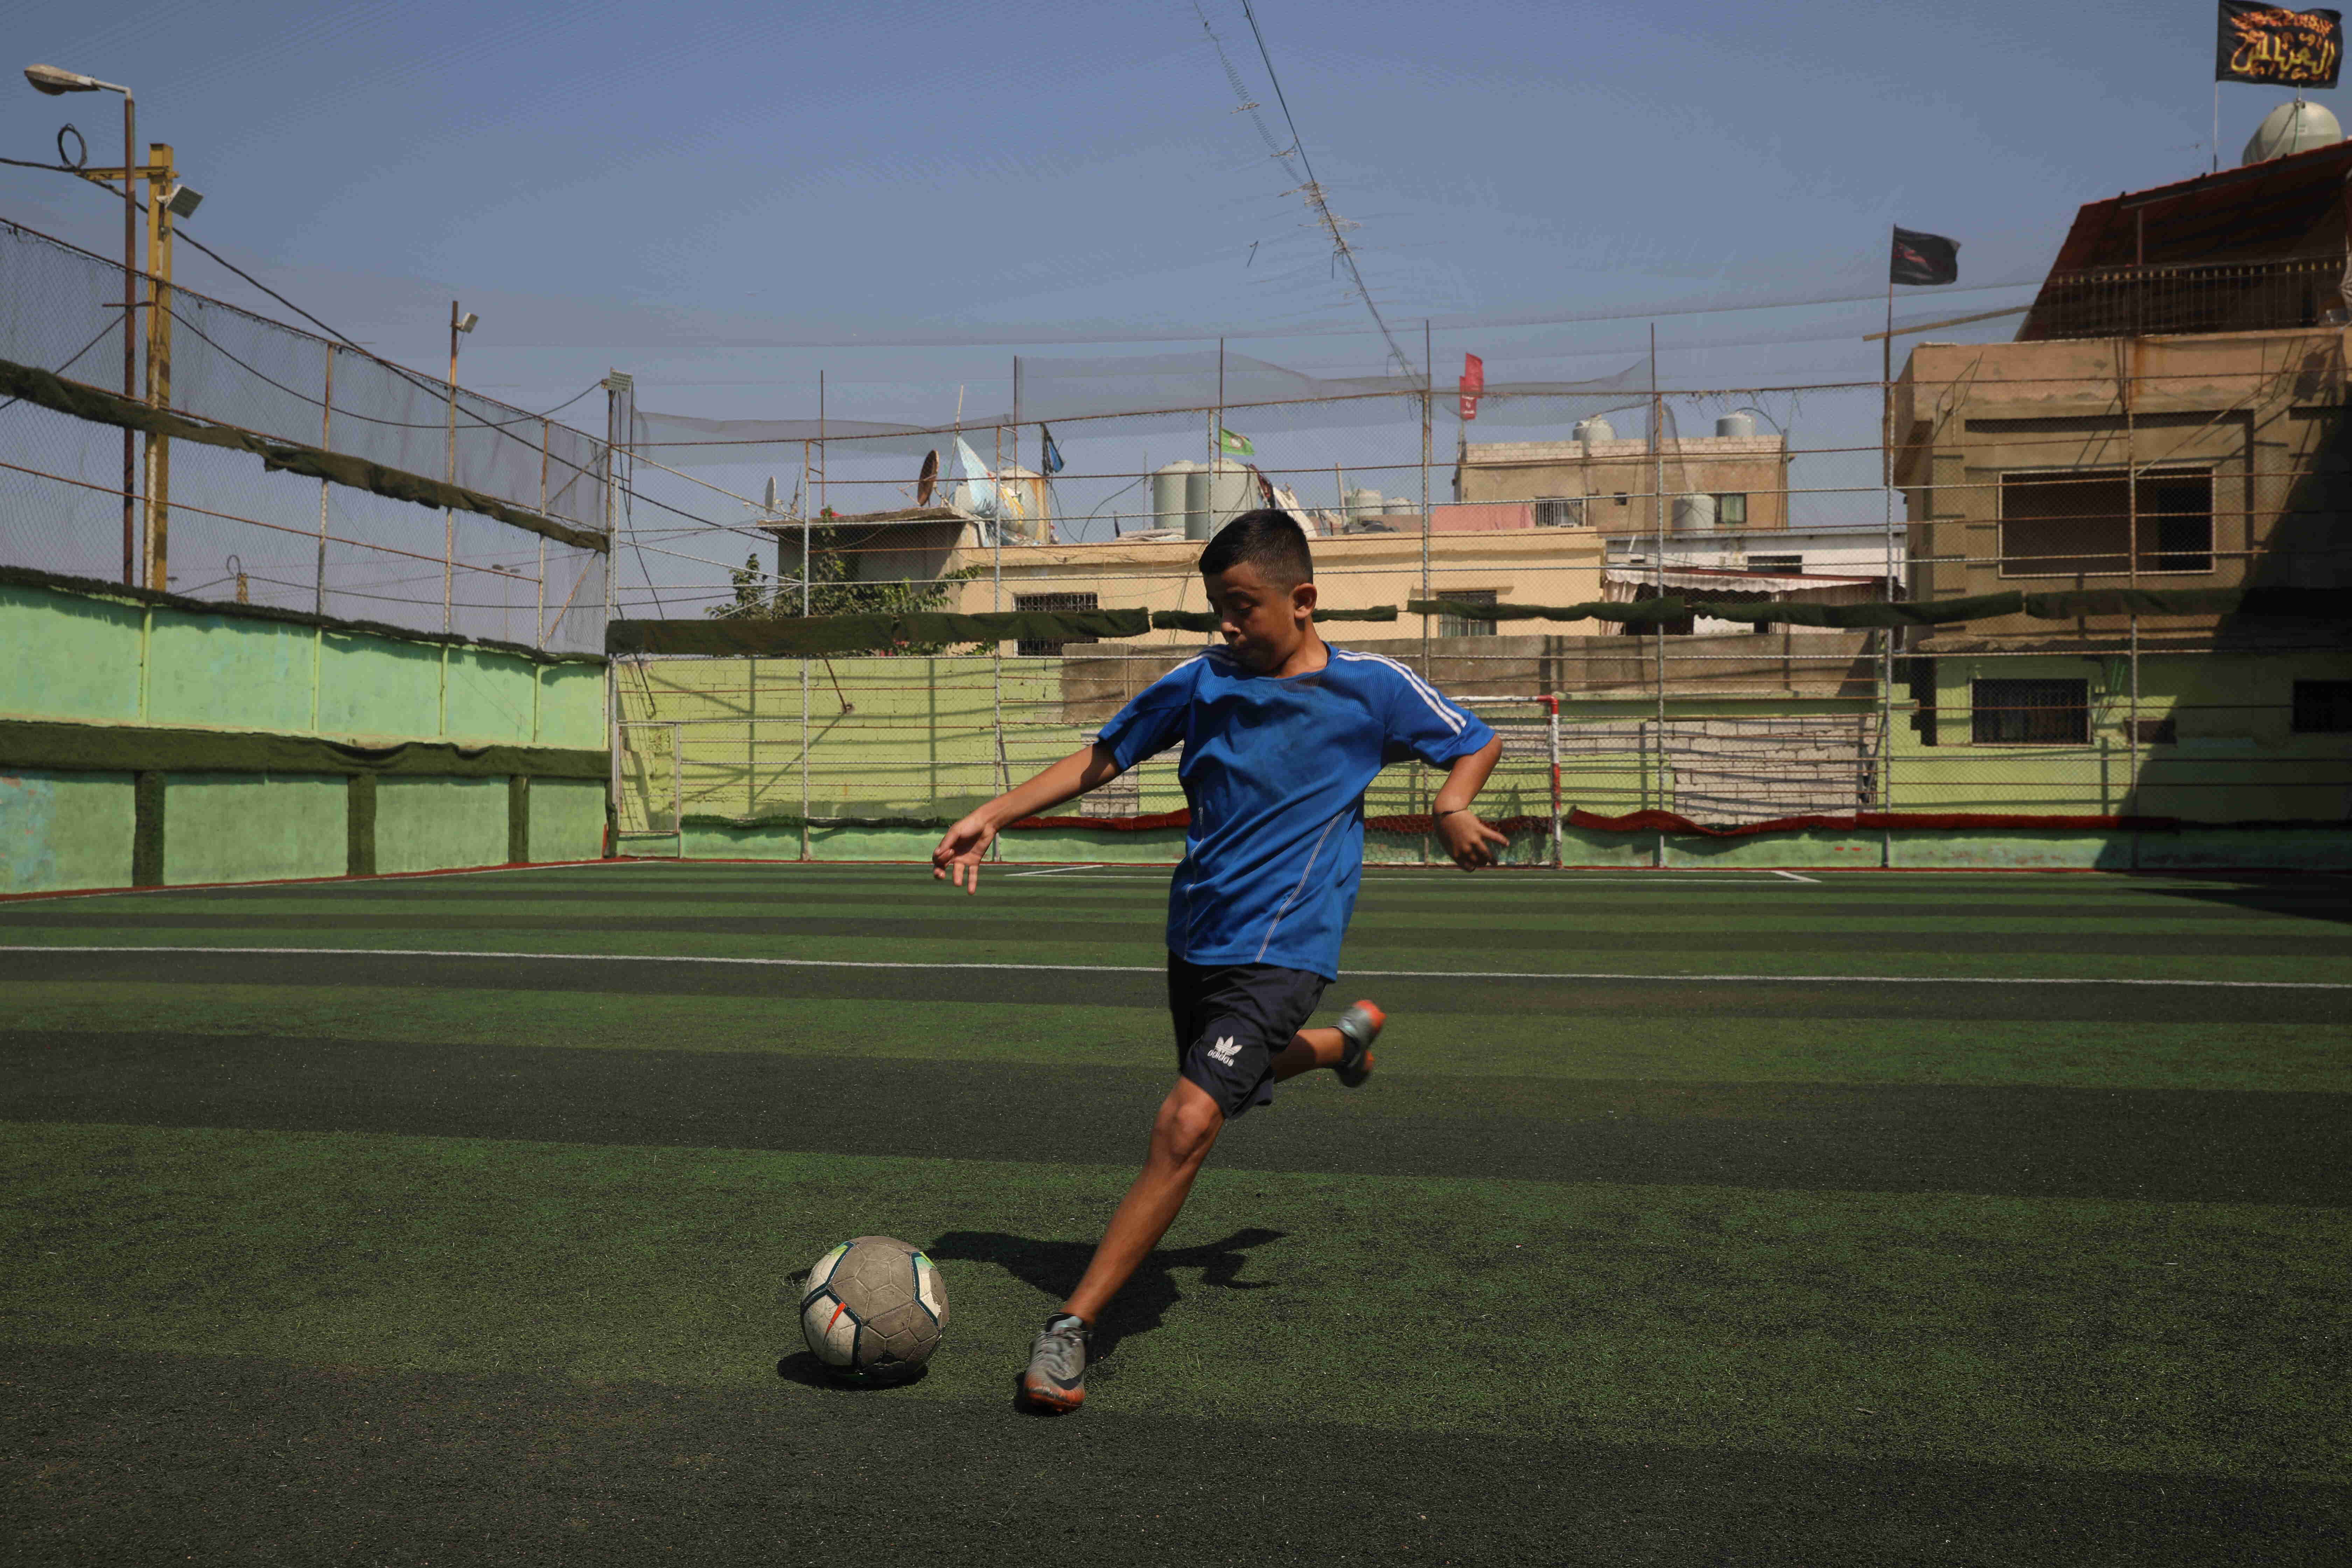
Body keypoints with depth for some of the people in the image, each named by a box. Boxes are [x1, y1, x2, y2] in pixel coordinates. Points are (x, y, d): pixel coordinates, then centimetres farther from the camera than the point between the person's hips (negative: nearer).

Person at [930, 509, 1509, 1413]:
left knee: (1187, 1124, -21)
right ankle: (1348, 1037, 59)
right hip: (1193, 938, 6)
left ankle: (1072, 1325, -13)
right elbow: (1100, 761, 8)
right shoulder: (1201, 684, 1)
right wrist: (992, 816, -3)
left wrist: (1452, 809, -13)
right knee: (1233, 1083, 28)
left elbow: (1478, 743, 8)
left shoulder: (1371, 688, -6)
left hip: (1281, 951, -5)